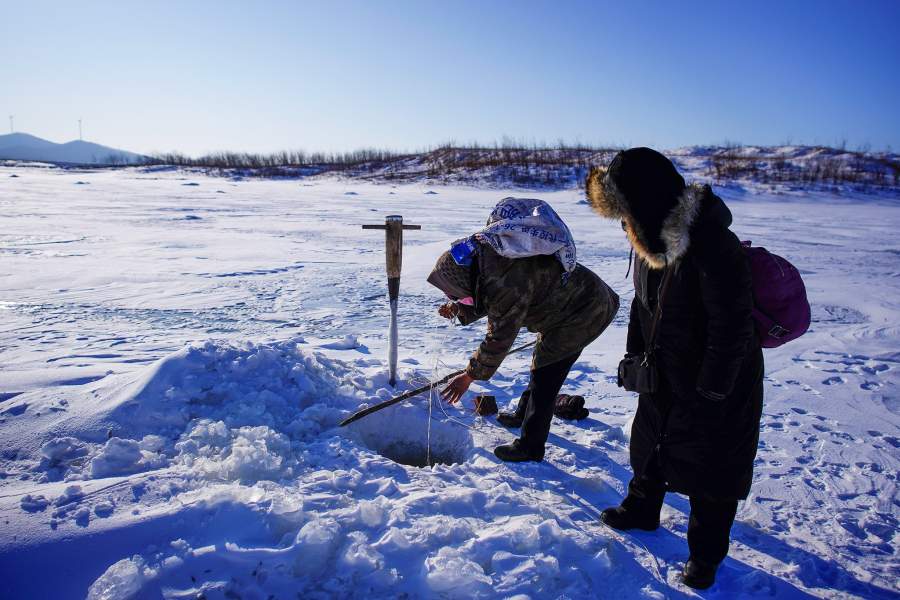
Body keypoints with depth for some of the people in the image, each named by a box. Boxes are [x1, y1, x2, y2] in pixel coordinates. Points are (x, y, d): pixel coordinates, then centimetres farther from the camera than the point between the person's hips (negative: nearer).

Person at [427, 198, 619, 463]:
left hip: (583, 313, -10)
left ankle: (530, 448, 7)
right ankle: (526, 414, 42)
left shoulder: (506, 283, -34)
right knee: (544, 365, 23)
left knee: (544, 375, -4)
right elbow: (492, 302, 13)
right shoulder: (485, 250, -4)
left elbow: (500, 337, -25)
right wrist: (459, 309, -3)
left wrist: (469, 376, -15)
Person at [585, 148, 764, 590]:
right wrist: (634, 352, 9)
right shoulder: (652, 239, -7)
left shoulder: (713, 247, -33)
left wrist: (711, 395, -21)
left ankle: (706, 554, 31)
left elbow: (732, 329, -27)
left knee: (710, 467, 9)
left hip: (720, 380, -7)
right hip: (665, 372, 8)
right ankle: (641, 509, 48)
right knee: (652, 440, 23)